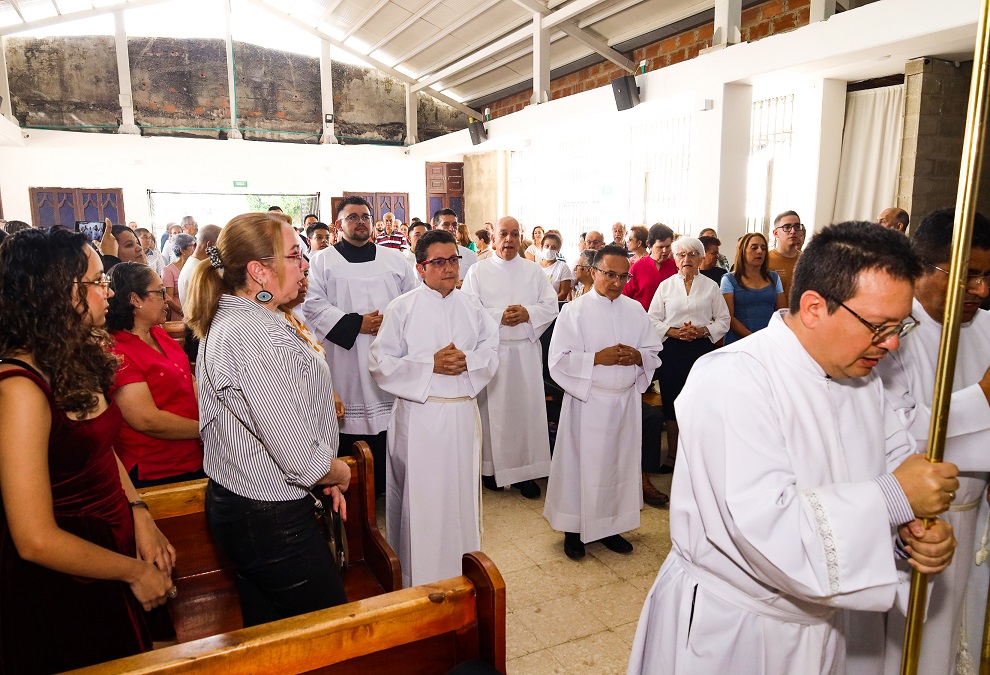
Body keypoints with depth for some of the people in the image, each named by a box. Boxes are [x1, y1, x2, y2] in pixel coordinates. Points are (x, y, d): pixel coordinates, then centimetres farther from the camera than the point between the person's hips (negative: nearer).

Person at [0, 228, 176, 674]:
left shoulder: (77, 363, 0)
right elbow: (36, 541, -26)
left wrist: (141, 517, -5)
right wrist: (135, 572, -14)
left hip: (114, 537, 8)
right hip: (62, 590, -8)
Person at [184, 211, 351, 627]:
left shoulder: (227, 319, 8)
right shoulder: (257, 335, -25)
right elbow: (302, 458, -26)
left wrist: (323, 476, 10)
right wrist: (340, 473, -4)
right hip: (272, 519, -10)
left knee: (265, 631, 23)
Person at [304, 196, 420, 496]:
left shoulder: (394, 258, 15)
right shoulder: (323, 261, 6)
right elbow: (313, 305, -5)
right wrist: (356, 324, -13)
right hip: (346, 362, -2)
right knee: (351, 428, -1)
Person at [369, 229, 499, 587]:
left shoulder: (471, 308, 8)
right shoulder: (402, 309, -4)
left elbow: (492, 352, 6)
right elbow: (381, 362, -8)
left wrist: (467, 360, -15)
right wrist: (431, 365, -17)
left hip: (463, 414, 4)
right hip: (419, 416, -4)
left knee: (462, 492, 14)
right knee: (421, 496, 3)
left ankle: (465, 571, 33)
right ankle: (419, 578, 20)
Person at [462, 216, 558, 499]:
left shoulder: (534, 271, 11)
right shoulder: (478, 271, 4)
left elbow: (551, 306, 5)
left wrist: (528, 313, -13)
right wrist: (500, 316, -16)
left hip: (527, 351, 2)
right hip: (491, 350, -2)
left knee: (527, 407, 3)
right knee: (493, 409, 2)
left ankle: (525, 470, 12)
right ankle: (490, 466, 16)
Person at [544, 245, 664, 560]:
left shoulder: (635, 310, 7)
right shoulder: (574, 311, -6)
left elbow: (655, 352, 11)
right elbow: (559, 360, -12)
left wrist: (638, 356, -11)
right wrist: (598, 358, -20)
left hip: (627, 401, 4)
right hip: (587, 402, -4)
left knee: (620, 464, 11)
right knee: (582, 466, 4)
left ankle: (610, 526, 28)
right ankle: (573, 529, 21)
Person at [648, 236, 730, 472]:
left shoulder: (711, 286, 8)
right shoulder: (665, 286, 9)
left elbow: (723, 320, 7)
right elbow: (653, 320, 5)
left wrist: (703, 331, -11)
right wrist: (674, 332, -11)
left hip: (702, 349, 0)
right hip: (672, 349, 1)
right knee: (672, 402, 3)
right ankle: (672, 455, 17)